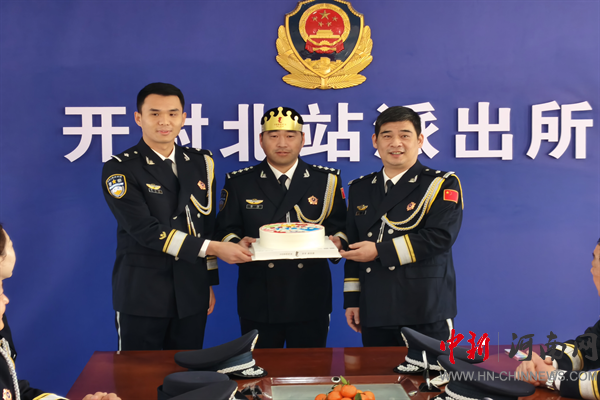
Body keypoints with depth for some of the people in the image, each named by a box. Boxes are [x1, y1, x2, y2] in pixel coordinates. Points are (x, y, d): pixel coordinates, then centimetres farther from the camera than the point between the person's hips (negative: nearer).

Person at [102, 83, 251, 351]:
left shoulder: (201, 163, 8)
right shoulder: (119, 169, -8)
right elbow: (145, 230, -17)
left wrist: (209, 281, 13)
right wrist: (212, 248, -18)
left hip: (191, 293, 4)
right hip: (142, 296, -4)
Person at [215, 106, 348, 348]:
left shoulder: (327, 181, 5)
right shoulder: (239, 183, 5)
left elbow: (340, 227, 8)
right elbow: (225, 230, 6)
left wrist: (337, 241, -14)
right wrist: (238, 244, -15)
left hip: (310, 301, 0)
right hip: (258, 302, 0)